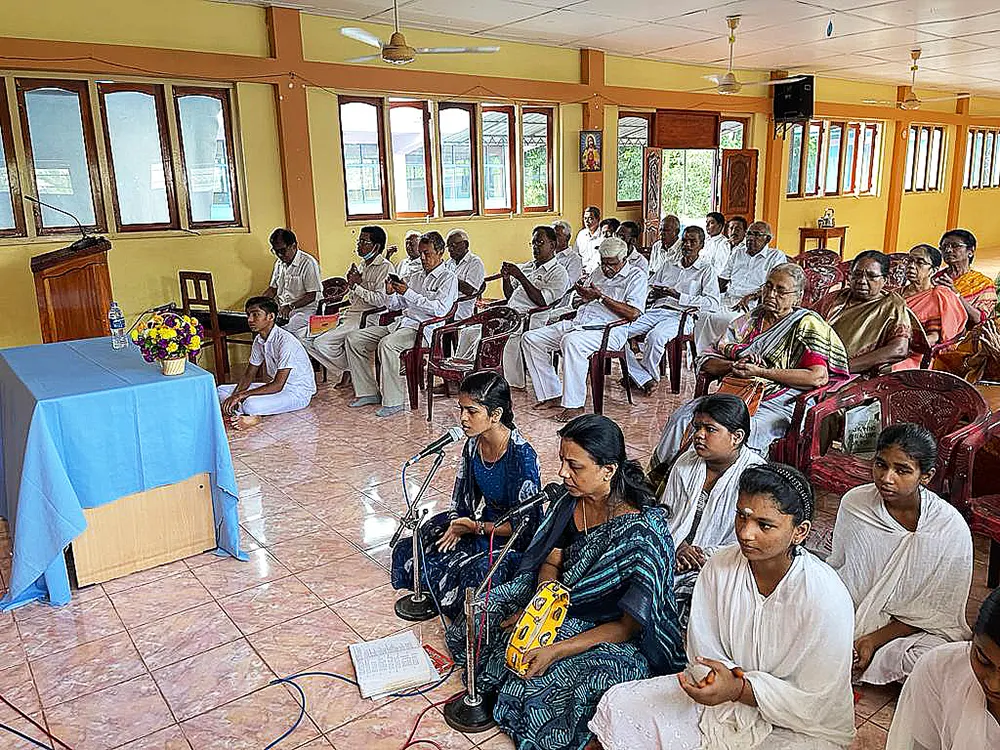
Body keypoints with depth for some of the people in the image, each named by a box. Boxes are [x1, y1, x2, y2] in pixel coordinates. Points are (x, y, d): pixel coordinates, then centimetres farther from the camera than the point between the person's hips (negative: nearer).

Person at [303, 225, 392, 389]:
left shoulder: (385, 267, -10)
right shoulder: (362, 265, 17)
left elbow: (380, 300, -20)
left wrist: (356, 285, -14)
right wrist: (350, 282, 1)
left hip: (365, 318, -9)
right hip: (350, 314, 9)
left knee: (322, 342, -20)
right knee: (305, 339, 0)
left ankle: (352, 371, 3)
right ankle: (347, 369, 6)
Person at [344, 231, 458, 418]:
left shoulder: (448, 278, -1)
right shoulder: (415, 277, 23)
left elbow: (441, 309, -17)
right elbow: (394, 305, 23)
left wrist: (409, 293, -18)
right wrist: (390, 292, 0)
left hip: (425, 328, -8)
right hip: (402, 323, 8)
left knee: (387, 344, -36)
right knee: (354, 338, -2)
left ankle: (393, 401, -26)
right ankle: (369, 392, 1)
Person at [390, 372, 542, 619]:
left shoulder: (521, 455, -27)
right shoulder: (474, 444, -5)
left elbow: (525, 524, -21)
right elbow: (461, 499, 9)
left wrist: (475, 527, -19)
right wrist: (456, 525, -11)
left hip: (518, 541, -7)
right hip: (485, 522, 7)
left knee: (475, 574, -33)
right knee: (413, 550, -4)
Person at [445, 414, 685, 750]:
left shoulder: (643, 532, -30)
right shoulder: (571, 501, -9)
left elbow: (628, 626, -24)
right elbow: (551, 562, 5)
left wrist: (556, 651, -30)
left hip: (614, 640, -7)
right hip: (561, 603, 7)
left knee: (539, 692, -30)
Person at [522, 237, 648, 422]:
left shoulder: (637, 276, 2)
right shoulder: (598, 273, 24)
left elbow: (633, 313, -12)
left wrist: (600, 296, -11)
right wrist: (584, 295, 7)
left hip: (606, 330, -8)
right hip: (577, 323, 8)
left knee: (571, 342, -40)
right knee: (530, 338, -5)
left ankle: (574, 404, -31)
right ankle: (553, 394, -3)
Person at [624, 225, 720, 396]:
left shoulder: (707, 271, 10)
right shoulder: (668, 266, 27)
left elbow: (713, 304, -6)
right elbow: (647, 291, 24)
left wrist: (678, 295, -14)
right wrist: (655, 293, -2)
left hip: (680, 316, -5)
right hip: (655, 311, 5)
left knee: (655, 337, -38)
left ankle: (650, 375, -10)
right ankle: (645, 380, -21)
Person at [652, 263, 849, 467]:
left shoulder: (807, 324, 2)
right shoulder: (749, 321, 18)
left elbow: (819, 377, -14)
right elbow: (708, 361, 14)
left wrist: (760, 371, -12)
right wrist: (735, 365, -10)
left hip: (777, 406, -5)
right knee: (680, 418, -18)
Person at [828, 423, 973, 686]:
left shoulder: (951, 528, -17)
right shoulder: (854, 502, -8)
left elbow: (939, 612, -10)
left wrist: (874, 639, -18)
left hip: (911, 629, -2)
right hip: (850, 613, 3)